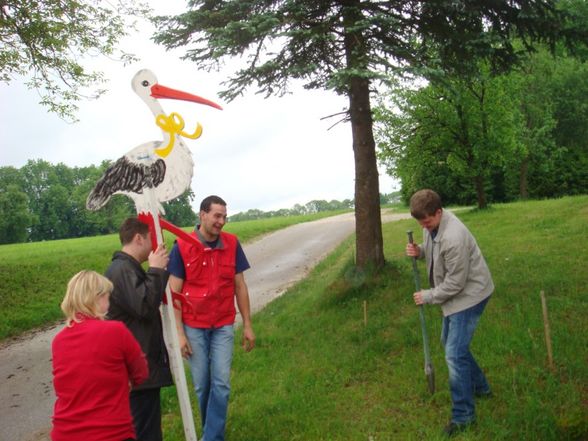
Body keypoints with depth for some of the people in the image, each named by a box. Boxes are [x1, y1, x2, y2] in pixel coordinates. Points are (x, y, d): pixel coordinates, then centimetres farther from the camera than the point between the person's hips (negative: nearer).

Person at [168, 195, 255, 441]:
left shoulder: (232, 244, -4)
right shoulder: (182, 247, -10)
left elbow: (240, 286, 3)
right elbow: (174, 293, -7)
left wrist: (247, 325, 3)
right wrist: (179, 333, -9)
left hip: (223, 326, 1)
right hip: (193, 327, -1)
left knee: (221, 383, -3)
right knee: (201, 385, 10)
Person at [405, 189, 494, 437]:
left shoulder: (453, 237, -33)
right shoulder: (431, 224, -4)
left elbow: (455, 283, -26)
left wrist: (427, 296, -14)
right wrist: (419, 252, -9)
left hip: (469, 294, -10)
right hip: (455, 295, 10)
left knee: (455, 354, -11)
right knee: (449, 342, 22)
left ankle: (463, 415, 3)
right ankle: (479, 387, 42)